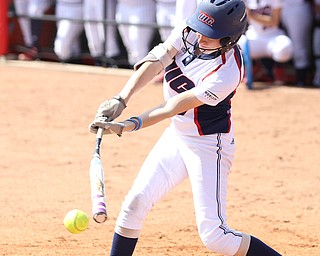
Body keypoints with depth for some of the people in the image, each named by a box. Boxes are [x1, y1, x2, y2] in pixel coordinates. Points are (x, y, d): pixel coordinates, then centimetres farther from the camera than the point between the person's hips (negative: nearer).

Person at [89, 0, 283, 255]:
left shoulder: (227, 74, -29)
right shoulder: (190, 31, -10)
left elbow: (174, 107, -30)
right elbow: (155, 62, -18)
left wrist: (126, 126, -35)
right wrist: (121, 100, -31)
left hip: (209, 146, -7)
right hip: (177, 136, 7)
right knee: (135, 202, 2)